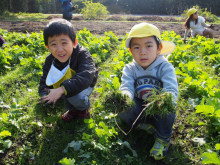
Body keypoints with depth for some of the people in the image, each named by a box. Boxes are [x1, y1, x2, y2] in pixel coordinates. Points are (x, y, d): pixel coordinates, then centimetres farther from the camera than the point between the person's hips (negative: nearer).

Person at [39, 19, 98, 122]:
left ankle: (84, 108, 3)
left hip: (84, 85, -6)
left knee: (77, 97, -36)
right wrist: (45, 94, -36)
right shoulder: (50, 60, -13)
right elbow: (44, 81, -11)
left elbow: (85, 77, -44)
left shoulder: (82, 54, -29)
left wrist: (62, 89, -54)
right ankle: (73, 109, 6)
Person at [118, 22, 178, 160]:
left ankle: (163, 138, -5)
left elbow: (172, 91, -28)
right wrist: (125, 97, -46)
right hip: (140, 109, 2)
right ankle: (145, 126, -2)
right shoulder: (130, 69, -6)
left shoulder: (165, 67, -14)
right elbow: (126, 87, -21)